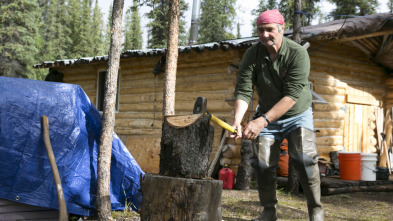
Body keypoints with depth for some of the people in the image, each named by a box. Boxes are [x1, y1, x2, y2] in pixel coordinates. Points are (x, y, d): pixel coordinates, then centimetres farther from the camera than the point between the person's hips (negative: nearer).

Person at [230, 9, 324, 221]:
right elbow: (243, 91, -20)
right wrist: (237, 121, -39)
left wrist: (262, 121, -41)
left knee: (304, 158, -18)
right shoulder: (252, 55, -15)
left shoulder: (298, 54, -24)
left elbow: (292, 95, -31)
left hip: (297, 115, -3)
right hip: (266, 116, 3)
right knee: (262, 163, -2)